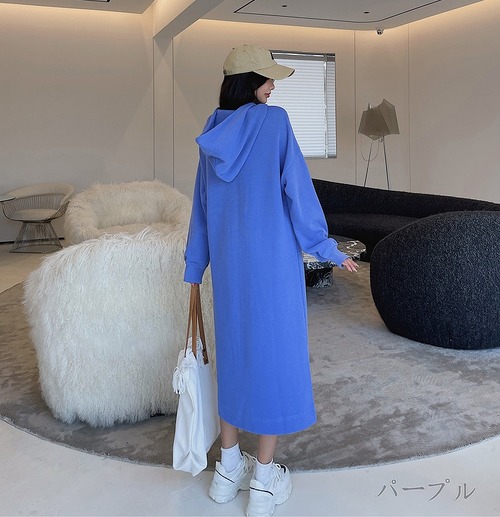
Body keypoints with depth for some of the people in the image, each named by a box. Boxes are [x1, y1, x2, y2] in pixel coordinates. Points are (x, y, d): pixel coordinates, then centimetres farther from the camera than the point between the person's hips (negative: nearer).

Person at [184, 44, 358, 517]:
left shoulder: (212, 133, 6)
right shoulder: (274, 121, -10)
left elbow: (201, 204, 9)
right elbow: (297, 191, -11)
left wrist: (195, 267, 16)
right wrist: (328, 250, -1)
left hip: (229, 261, 5)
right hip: (273, 258, -5)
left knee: (235, 352, 17)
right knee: (275, 353, 6)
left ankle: (228, 469, 27)